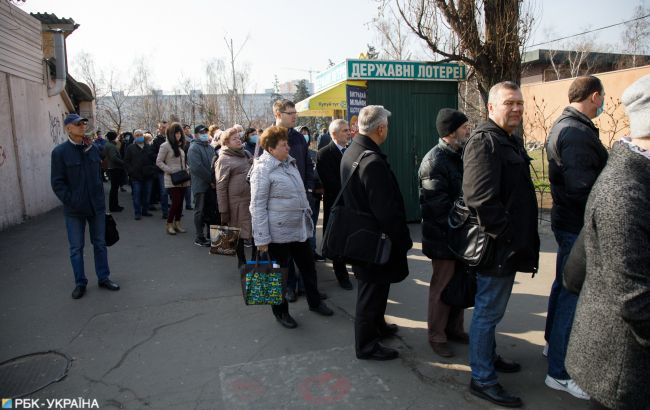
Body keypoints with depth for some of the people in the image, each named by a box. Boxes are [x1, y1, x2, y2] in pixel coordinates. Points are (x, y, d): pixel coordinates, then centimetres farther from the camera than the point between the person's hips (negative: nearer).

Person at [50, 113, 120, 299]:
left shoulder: (93, 148, 4)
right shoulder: (60, 152, -7)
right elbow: (57, 182, -7)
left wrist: (100, 199, 9)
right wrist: (71, 202, -15)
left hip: (96, 206, 3)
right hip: (74, 209, -3)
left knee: (100, 244, 12)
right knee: (76, 248, 7)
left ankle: (103, 278, 25)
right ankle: (80, 283, 21)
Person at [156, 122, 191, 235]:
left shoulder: (180, 145, 13)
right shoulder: (165, 146, -5)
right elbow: (159, 162, -6)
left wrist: (187, 170, 5)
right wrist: (170, 171, -14)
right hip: (172, 180, -6)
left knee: (180, 202, 9)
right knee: (176, 202, -9)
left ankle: (177, 223, 21)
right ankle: (169, 224, 6)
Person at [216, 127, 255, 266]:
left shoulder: (247, 154, 13)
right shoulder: (224, 160, -7)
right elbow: (221, 187, -10)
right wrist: (223, 211, -13)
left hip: (253, 198, 6)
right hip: (237, 201, -6)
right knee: (239, 233, 8)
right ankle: (241, 261, 25)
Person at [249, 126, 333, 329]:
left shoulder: (290, 162, 9)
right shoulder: (262, 170, -15)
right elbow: (257, 207, -16)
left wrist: (307, 212, 17)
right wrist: (262, 239, -16)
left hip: (299, 227, 8)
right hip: (278, 232, -7)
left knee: (308, 266, 18)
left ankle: (314, 302, 37)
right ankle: (281, 311, 27)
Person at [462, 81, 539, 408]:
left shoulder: (511, 140, 16)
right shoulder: (485, 141, -17)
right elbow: (481, 198, -27)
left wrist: (520, 238, 19)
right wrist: (507, 236, -21)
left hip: (509, 245, 10)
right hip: (497, 246, -10)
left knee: (491, 309, 22)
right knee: (488, 311, 1)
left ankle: (488, 356, 39)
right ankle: (482, 379, 15)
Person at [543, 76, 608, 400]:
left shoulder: (565, 126, 12)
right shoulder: (576, 133, -21)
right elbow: (583, 186, -28)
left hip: (569, 221, 11)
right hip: (578, 225, -11)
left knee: (565, 285, 23)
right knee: (574, 292, -4)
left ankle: (555, 343, 41)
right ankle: (559, 372, 7)